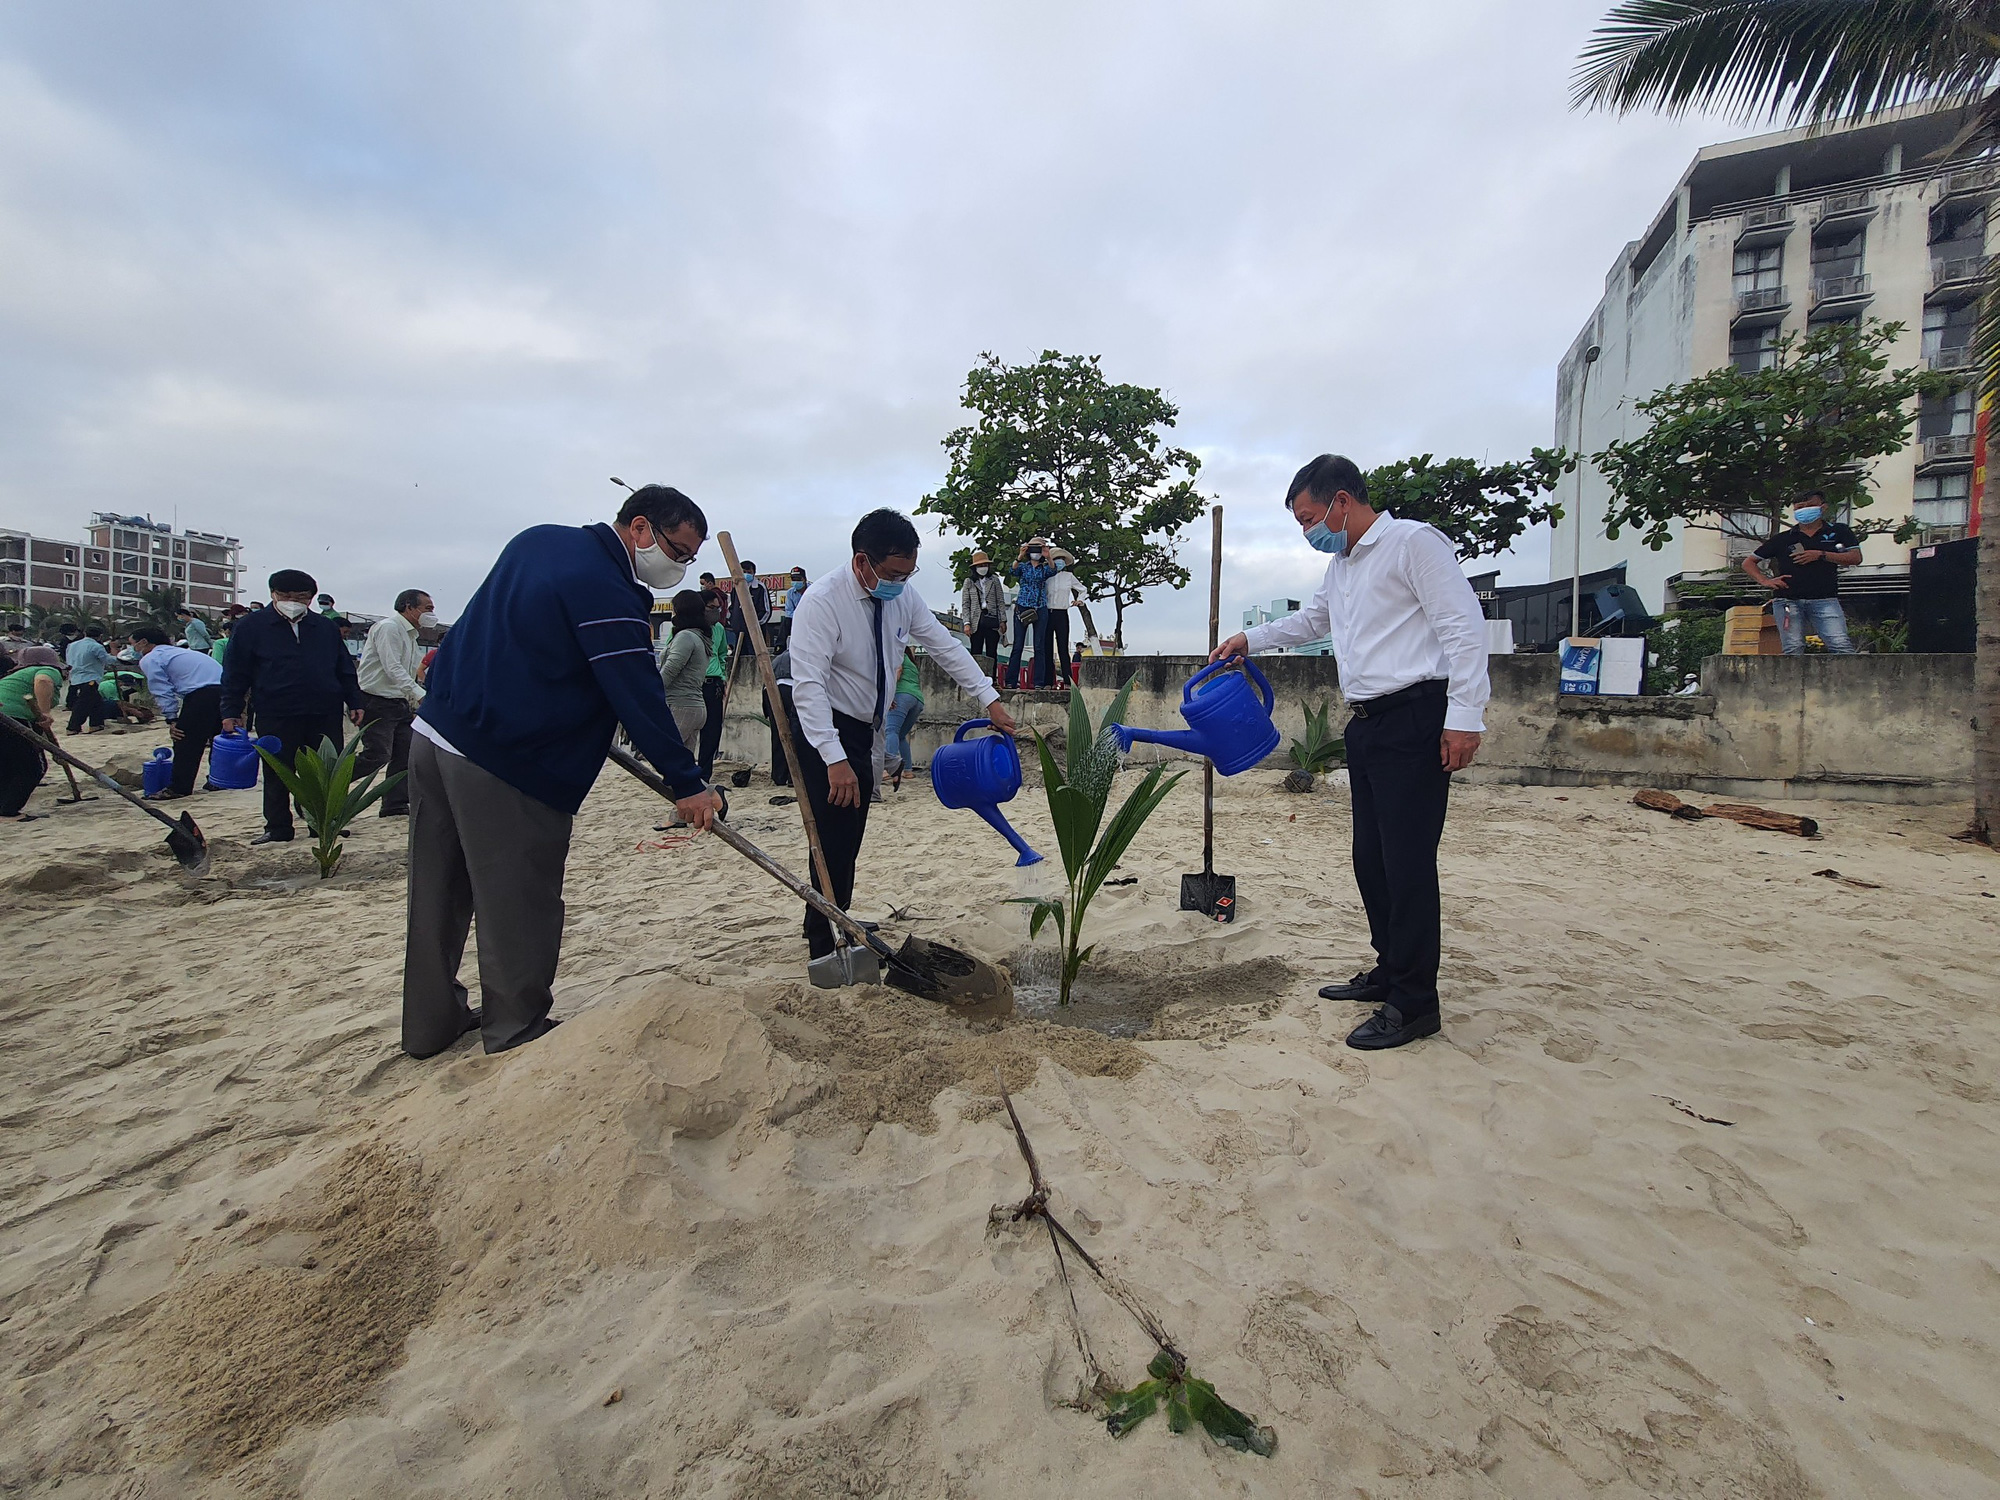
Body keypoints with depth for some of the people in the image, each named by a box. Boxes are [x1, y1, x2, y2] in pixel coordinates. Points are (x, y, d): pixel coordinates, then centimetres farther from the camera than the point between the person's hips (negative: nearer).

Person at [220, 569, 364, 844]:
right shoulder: (251, 626, 3)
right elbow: (234, 673, 4)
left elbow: (345, 670, 16)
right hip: (275, 718, -2)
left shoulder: (327, 627, 10)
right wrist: (231, 712, 0)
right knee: (277, 775, 6)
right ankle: (277, 829, 17)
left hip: (326, 716, 2)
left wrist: (354, 703, 9)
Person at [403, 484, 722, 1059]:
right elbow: (639, 697, -18)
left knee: (440, 895, 18)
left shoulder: (538, 539, 12)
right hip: (504, 766, -10)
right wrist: (688, 784, -14)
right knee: (518, 909, 3)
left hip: (435, 731, 10)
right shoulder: (607, 591, -17)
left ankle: (431, 1023, 32)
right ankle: (517, 1034, 15)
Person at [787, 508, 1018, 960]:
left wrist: (991, 701, -4)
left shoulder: (902, 596, -3)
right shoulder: (823, 600, -23)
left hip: (862, 732, 7)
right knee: (834, 844, -9)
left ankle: (837, 931, 27)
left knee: (848, 843, 14)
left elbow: (946, 646, 4)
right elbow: (808, 684, -29)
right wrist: (835, 759, -35)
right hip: (823, 733, -7)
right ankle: (824, 950, 3)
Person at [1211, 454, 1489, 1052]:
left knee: (1407, 860, -7)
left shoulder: (1413, 542, -6)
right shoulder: (1340, 566, 21)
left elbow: (1464, 627, -13)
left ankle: (1414, 1002, 2)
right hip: (1367, 723, 9)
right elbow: (1311, 620, 40)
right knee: (1371, 856, 13)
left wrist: (1465, 717, -18)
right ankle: (1390, 970, 27)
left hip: (1414, 719, -9)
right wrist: (1250, 638, 34)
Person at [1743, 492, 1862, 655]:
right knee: (1793, 649, -5)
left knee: (1841, 646, -13)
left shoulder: (1838, 531, 14)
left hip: (1824, 600, 0)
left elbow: (1856, 557, 4)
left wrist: (1821, 555, -6)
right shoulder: (1783, 538, 14)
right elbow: (1748, 563, 17)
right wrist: (1765, 581, 1)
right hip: (1787, 600, 0)